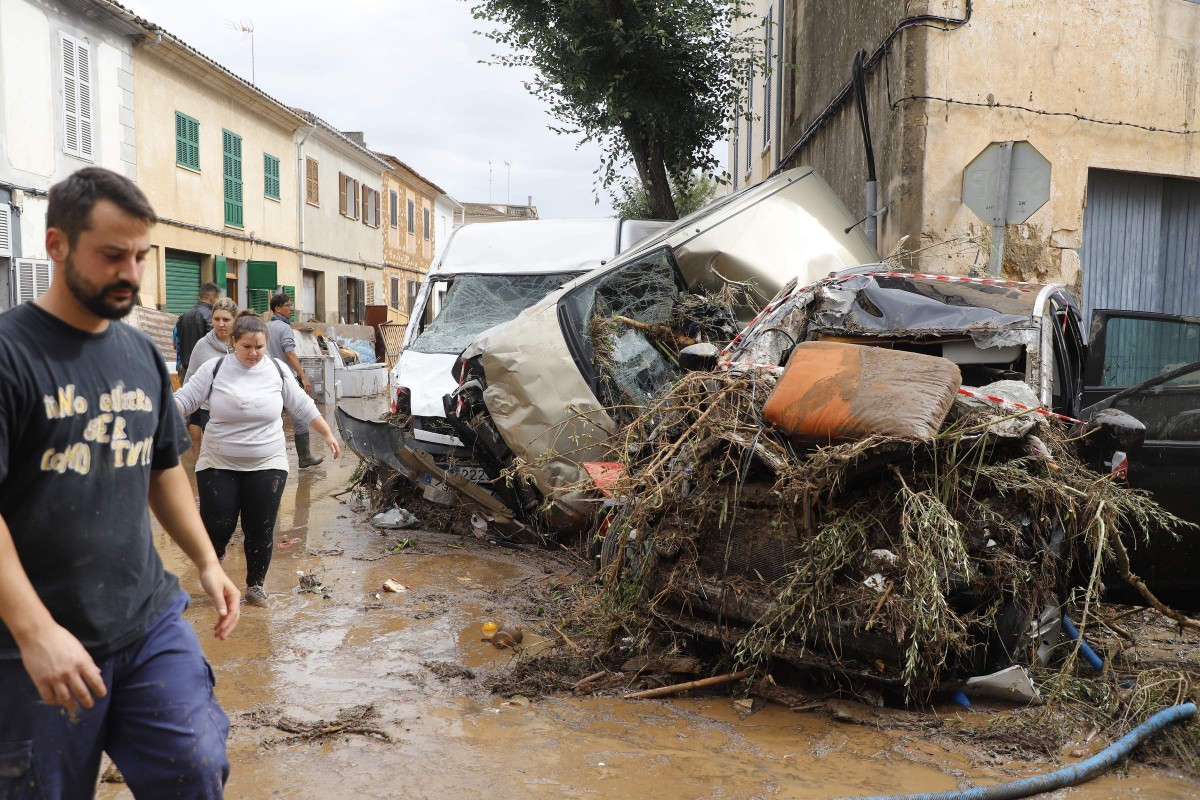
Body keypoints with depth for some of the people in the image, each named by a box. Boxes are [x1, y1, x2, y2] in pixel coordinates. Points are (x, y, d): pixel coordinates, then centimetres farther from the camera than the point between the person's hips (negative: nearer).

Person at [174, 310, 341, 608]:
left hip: (266, 466, 1)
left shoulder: (277, 370, 1)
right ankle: (213, 558, 33)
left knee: (261, 529, 2)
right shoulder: (215, 369, -4)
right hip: (218, 465, -1)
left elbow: (302, 406, 9)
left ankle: (256, 584, 21)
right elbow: (184, 399, -3)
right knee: (217, 526, -3)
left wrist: (328, 434, 9)